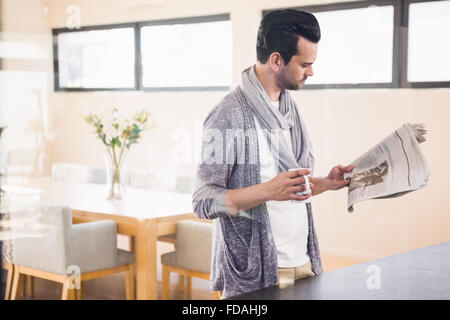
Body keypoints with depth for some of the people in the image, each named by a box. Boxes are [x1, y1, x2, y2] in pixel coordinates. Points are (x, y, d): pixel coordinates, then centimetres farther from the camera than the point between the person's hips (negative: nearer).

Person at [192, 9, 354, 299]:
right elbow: (204, 202, -18)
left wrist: (326, 183, 2)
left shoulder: (289, 106, 11)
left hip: (303, 262, 7)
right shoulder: (230, 116, -15)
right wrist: (268, 191, -28)